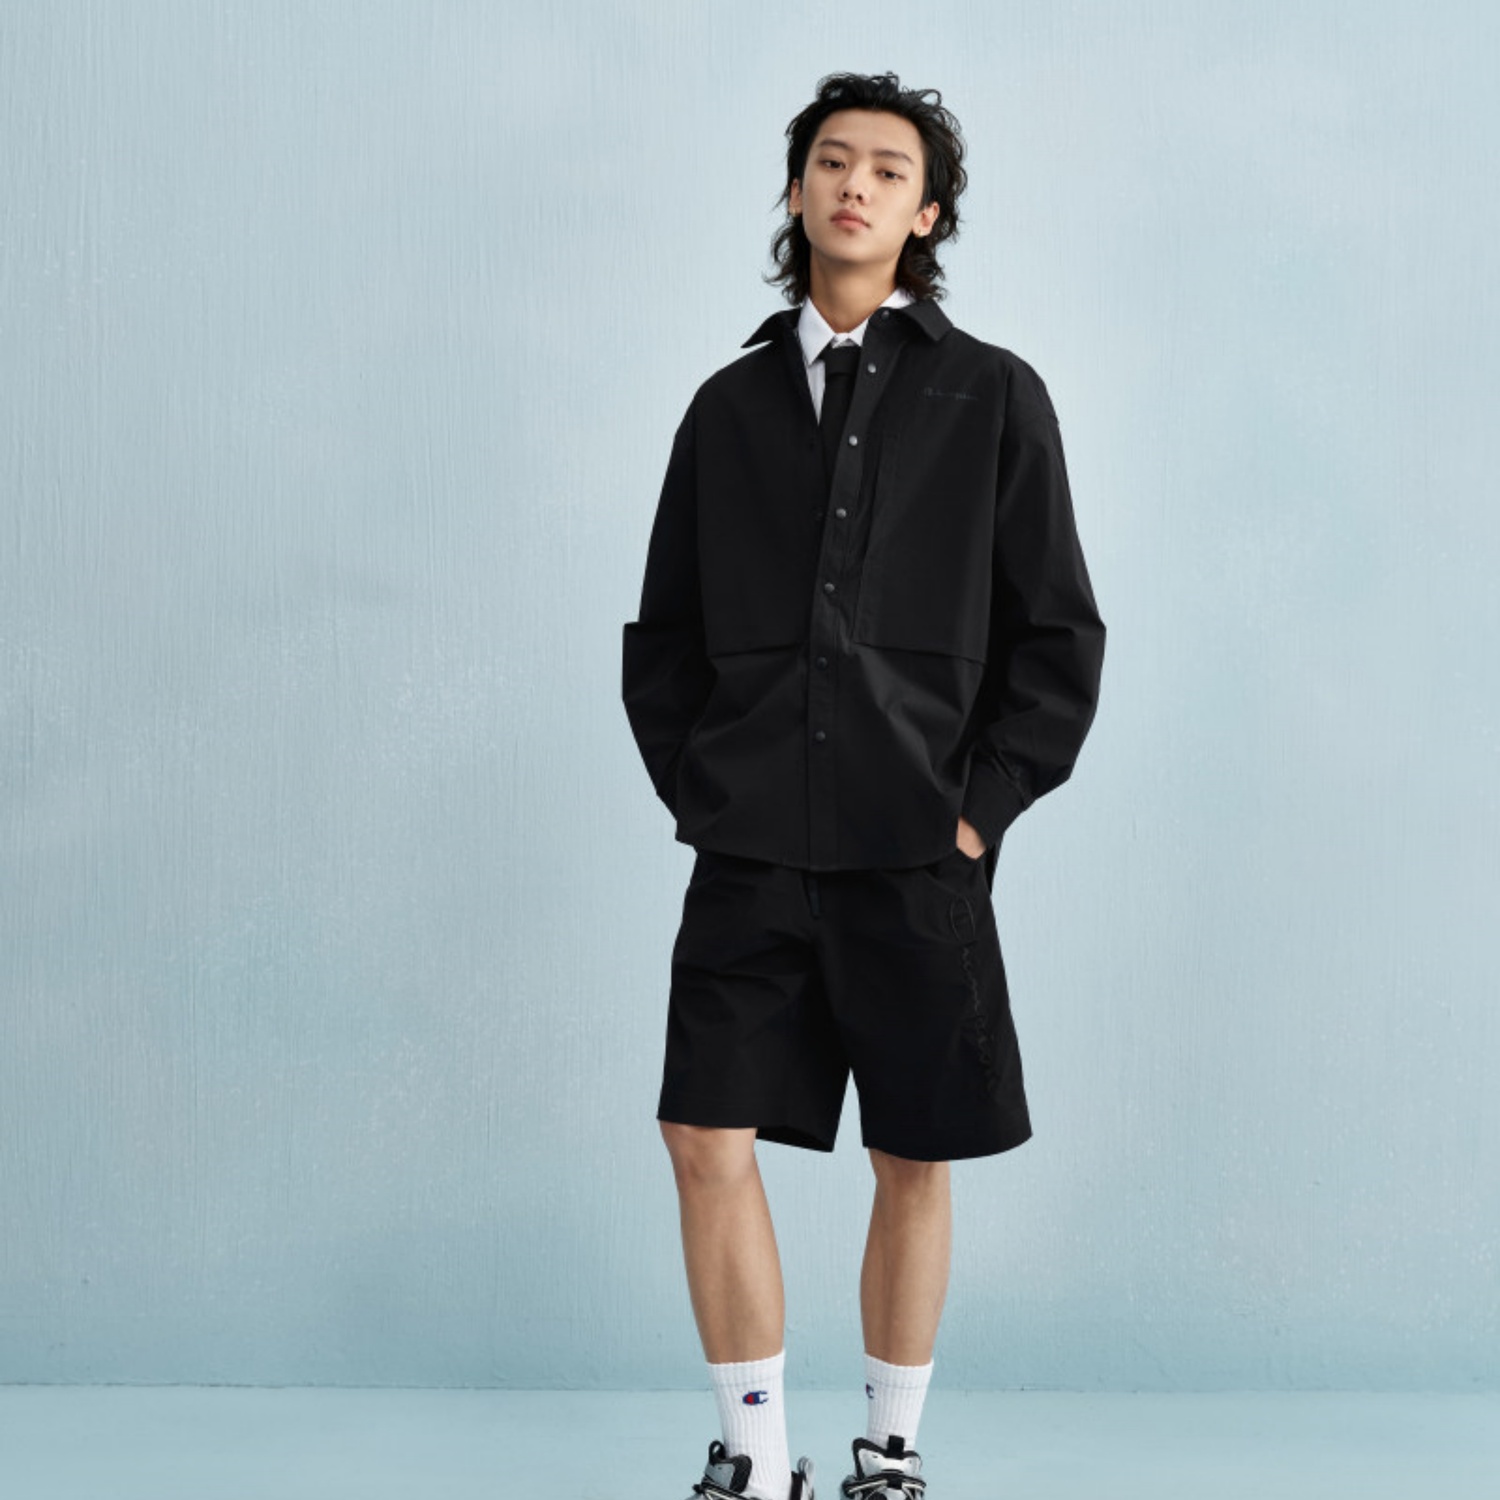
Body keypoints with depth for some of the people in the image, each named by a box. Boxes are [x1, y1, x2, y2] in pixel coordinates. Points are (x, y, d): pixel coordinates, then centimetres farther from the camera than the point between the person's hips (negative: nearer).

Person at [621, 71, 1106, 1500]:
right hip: (749, 851, 2)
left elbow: (1057, 635, 3)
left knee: (912, 1164, 6)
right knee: (709, 1144, -4)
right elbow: (662, 633, 15)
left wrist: (981, 808, -4)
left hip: (917, 854, -2)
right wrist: (693, 789, 4)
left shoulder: (992, 397, 4)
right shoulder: (732, 403, 11)